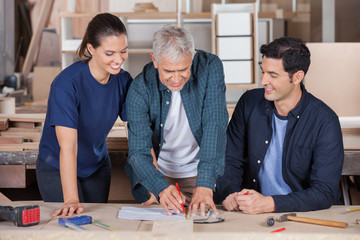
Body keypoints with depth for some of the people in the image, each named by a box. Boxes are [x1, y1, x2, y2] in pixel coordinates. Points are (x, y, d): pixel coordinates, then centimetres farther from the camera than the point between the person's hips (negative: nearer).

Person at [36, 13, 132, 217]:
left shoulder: (123, 81, -12)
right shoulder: (66, 85, -28)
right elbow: (68, 146, -35)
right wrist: (71, 200, -42)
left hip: (98, 167, 5)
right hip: (57, 170, -5)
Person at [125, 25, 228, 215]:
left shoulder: (210, 67, -15)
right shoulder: (140, 89, -16)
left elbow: (214, 127, -21)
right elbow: (139, 153, -18)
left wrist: (204, 185, -32)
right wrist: (161, 189, -37)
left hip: (201, 173, 1)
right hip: (157, 176, 0)